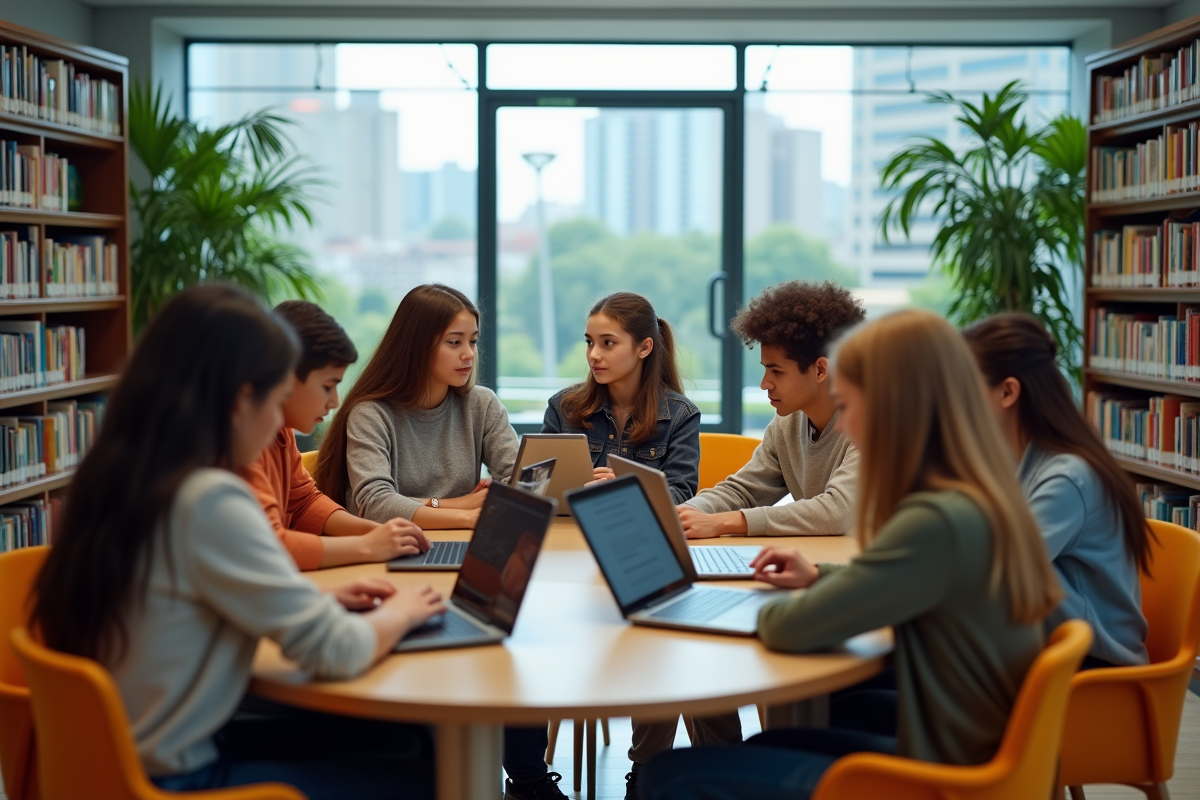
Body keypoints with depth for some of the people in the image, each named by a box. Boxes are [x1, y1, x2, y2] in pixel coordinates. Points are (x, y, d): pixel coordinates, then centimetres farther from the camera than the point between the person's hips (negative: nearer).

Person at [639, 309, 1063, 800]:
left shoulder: (937, 522, -25)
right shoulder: (982, 504, 5)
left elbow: (790, 630, -21)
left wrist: (772, 607, 1)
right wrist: (821, 578, 15)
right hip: (973, 757, 10)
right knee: (762, 745, 28)